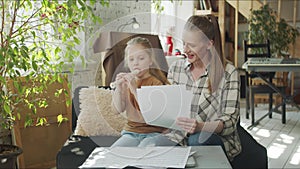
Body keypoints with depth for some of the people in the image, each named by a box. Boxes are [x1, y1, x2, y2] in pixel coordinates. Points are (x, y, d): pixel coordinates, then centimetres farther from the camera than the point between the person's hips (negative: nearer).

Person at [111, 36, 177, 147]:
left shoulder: (156, 81, -8)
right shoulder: (127, 80, 7)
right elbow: (119, 109, 2)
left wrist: (135, 90, -28)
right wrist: (118, 89, -15)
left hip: (155, 132, -4)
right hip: (131, 132, 4)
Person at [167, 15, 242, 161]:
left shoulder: (228, 72, -8)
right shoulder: (175, 68, 7)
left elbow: (230, 121, -12)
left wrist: (200, 127, -31)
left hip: (219, 140, -3)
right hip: (182, 137, 3)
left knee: (197, 139, -36)